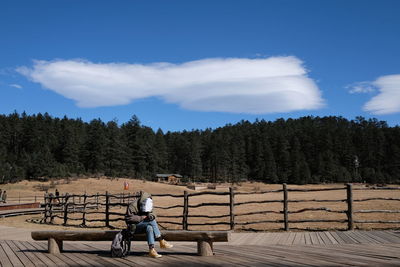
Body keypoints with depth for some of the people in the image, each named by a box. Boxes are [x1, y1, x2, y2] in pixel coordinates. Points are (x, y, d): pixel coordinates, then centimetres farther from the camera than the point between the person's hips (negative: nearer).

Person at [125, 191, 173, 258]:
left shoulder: (147, 206, 6)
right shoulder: (132, 206, -13)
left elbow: (151, 214, 10)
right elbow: (129, 218, -21)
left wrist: (151, 215, -15)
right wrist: (143, 217, -24)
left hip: (143, 227, 6)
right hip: (134, 227, -6)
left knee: (149, 227, -30)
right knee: (152, 222, -27)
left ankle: (151, 250, -32)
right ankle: (162, 242, -26)